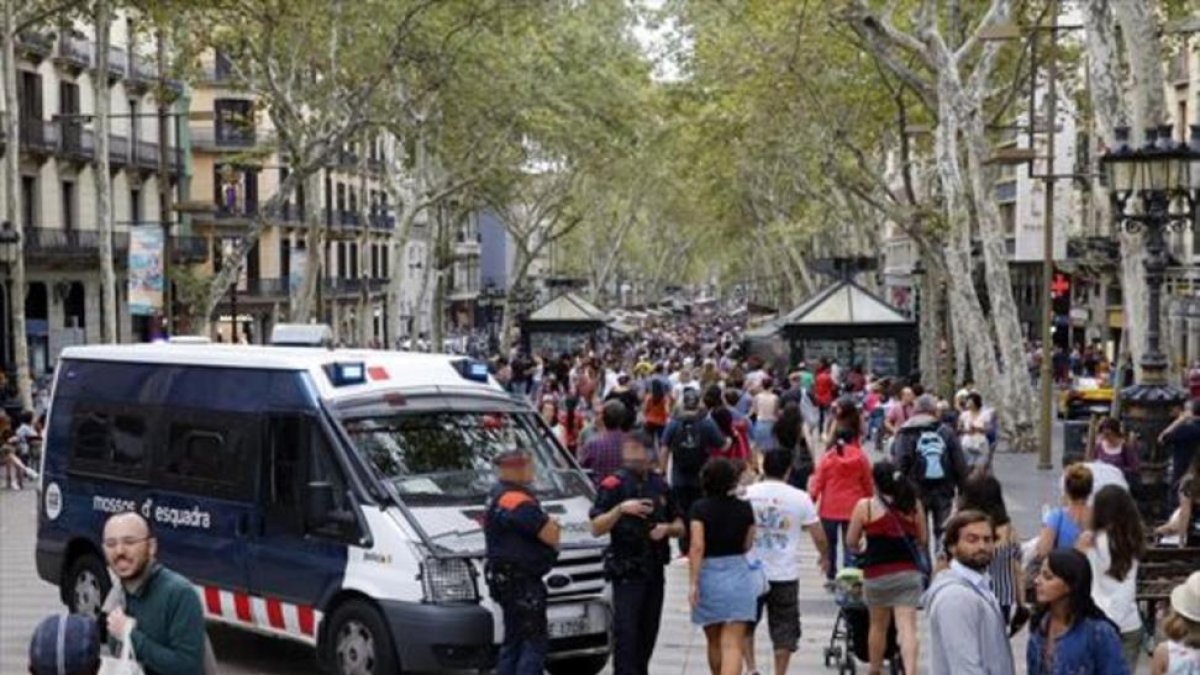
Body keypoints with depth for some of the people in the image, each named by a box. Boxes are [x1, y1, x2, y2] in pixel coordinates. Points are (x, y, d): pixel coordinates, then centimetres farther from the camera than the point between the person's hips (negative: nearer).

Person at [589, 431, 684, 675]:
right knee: (626, 632, -11)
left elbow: (680, 527, 18)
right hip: (626, 571, -6)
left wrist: (667, 528, -4)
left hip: (654, 570, 6)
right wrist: (620, 509, -26)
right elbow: (596, 528, -12)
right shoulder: (613, 485, -5)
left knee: (648, 632, 11)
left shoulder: (660, 486, 12)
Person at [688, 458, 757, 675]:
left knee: (714, 642, 19)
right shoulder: (745, 508, 0)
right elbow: (747, 545, 6)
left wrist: (693, 583, -13)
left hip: (709, 576, 0)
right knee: (732, 644, -6)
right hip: (738, 575, 1)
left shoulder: (700, 509, -7)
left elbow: (697, 547, -14)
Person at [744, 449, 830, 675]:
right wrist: (824, 556, 19)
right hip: (785, 574, -1)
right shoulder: (799, 498, -5)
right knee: (784, 630, 10)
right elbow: (819, 536, -1)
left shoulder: (746, 494, -3)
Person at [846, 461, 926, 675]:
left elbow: (851, 542, 1)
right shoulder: (913, 505, 3)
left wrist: (862, 550, 22)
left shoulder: (865, 506, -4)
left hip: (877, 575, -1)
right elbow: (923, 540, 10)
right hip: (908, 573, 1)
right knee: (907, 627, -6)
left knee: (878, 625, 17)